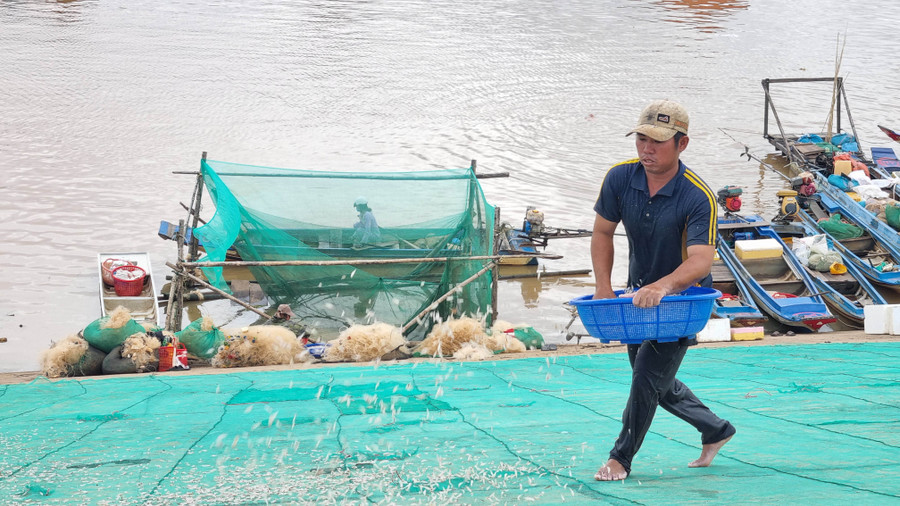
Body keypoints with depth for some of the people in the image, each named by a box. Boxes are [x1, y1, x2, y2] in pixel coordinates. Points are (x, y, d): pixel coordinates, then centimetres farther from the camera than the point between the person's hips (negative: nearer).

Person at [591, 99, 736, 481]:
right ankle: (716, 431, 39)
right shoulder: (620, 179, -14)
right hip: (640, 294, 6)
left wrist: (663, 286, -56)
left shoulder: (698, 198, -28)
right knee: (656, 384, 18)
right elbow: (602, 233, -2)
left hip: (683, 297, -6)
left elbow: (700, 261, -38)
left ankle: (620, 458, 6)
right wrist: (603, 288, -12)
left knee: (648, 376, -13)